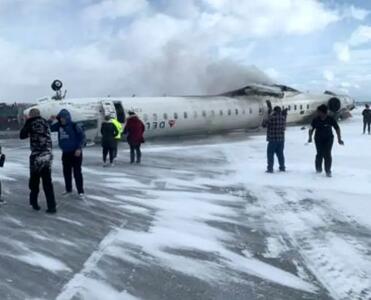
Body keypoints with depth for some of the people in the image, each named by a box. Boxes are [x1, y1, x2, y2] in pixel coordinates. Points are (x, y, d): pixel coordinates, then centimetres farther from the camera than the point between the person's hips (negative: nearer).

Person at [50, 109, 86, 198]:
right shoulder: (59, 126, 4)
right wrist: (53, 121, -7)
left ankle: (81, 191, 2)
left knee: (77, 172, -4)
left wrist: (79, 148, -16)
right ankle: (68, 189, 25)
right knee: (66, 172, 11)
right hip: (65, 153, 6)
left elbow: (82, 136, -11)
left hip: (75, 152, -6)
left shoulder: (74, 126, -11)